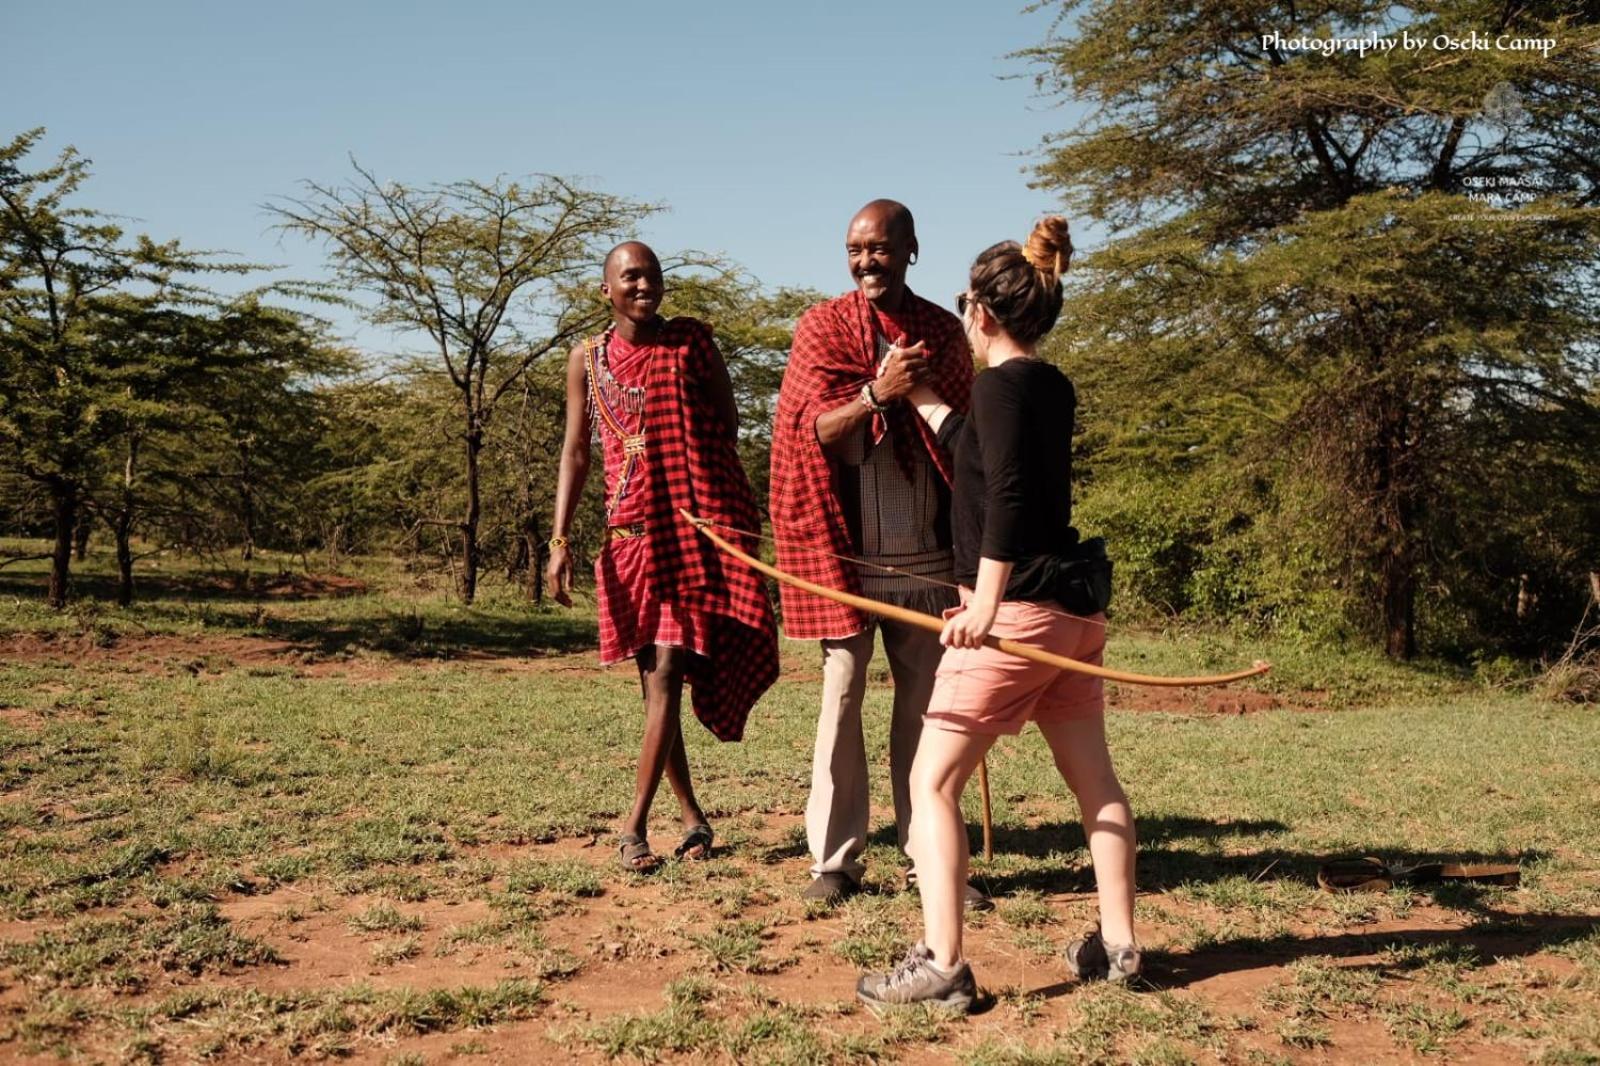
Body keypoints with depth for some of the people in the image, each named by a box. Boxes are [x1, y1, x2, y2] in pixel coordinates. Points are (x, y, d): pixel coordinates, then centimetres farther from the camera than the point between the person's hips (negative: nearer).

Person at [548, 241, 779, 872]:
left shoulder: (692, 341, 3)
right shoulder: (588, 359, 9)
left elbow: (727, 425, 5)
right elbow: (576, 453, 9)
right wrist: (560, 539, 0)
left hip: (699, 526, -3)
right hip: (631, 532, 3)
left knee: (669, 672, -10)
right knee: (654, 678, 7)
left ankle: (636, 825, -6)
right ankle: (692, 816, 21)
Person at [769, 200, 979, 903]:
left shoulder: (943, 332, 9)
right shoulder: (822, 326, 2)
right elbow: (814, 430, -6)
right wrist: (876, 395, -23)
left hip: (926, 555, 2)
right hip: (847, 552, -2)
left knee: (926, 705, 7)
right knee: (841, 699, 0)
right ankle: (835, 858, 8)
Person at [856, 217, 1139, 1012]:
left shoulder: (1000, 382, -10)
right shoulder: (1054, 387, 15)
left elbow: (1007, 492, -23)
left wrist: (986, 600, -28)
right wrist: (918, 395, 39)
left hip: (1016, 610, -9)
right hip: (1072, 610, 9)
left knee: (932, 782, -4)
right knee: (1092, 777, 15)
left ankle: (941, 966, -6)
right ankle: (1117, 946, 24)